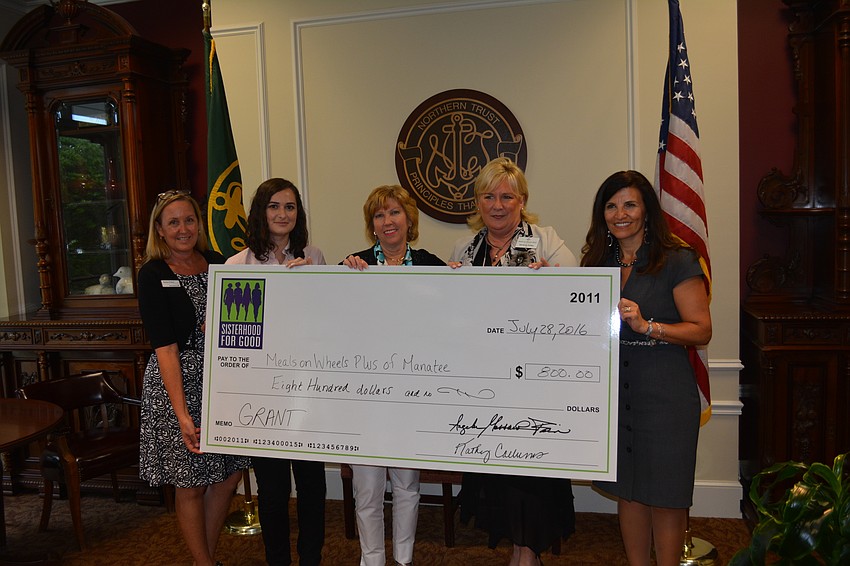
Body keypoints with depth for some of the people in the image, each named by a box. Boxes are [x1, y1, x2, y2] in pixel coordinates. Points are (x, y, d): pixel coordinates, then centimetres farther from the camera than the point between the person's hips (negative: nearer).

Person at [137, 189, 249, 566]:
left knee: (228, 476, 12)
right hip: (178, 384, -5)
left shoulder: (217, 263, 7)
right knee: (191, 484, 5)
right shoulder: (153, 275, -7)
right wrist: (182, 414, -20)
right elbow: (165, 348, -15)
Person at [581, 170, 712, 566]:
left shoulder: (677, 261, -6)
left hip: (664, 394, -4)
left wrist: (647, 325, -23)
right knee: (628, 491, 14)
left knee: (664, 496, 6)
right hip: (614, 392, 5)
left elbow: (701, 330, -9)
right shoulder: (597, 262, 9)